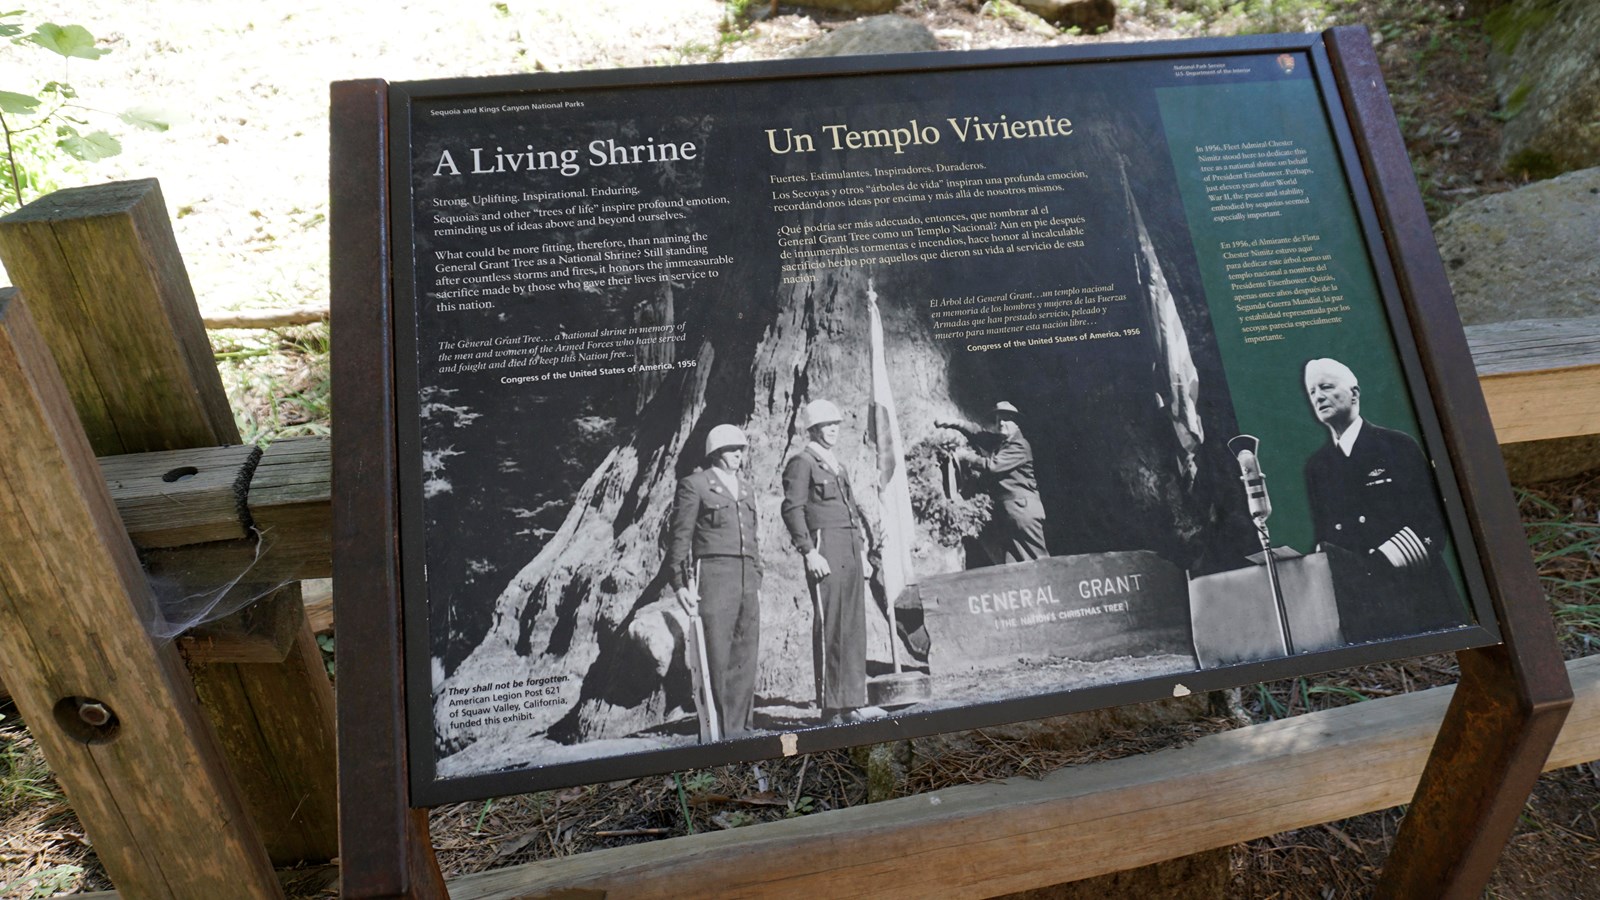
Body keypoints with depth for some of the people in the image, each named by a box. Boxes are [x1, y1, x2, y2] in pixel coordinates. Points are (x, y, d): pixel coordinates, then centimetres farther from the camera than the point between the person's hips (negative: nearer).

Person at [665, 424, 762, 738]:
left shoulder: (747, 491, 21)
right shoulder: (694, 485, 2)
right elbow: (679, 536, -2)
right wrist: (679, 583, -9)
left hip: (747, 581, 6)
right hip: (713, 574, -6)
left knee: (746, 656, 5)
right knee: (717, 657, -5)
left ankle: (739, 726, 13)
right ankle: (719, 730, 2)